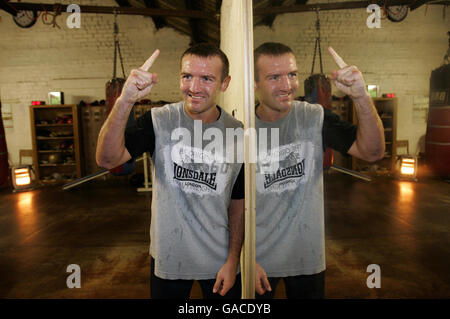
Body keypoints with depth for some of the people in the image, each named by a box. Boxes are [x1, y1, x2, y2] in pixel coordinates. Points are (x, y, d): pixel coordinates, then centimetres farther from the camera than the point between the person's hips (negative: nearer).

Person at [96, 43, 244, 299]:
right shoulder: (159, 121, -10)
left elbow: (238, 202, -2)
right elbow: (108, 159, -24)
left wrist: (233, 260, -3)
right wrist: (125, 101, -38)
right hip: (168, 257, 0)